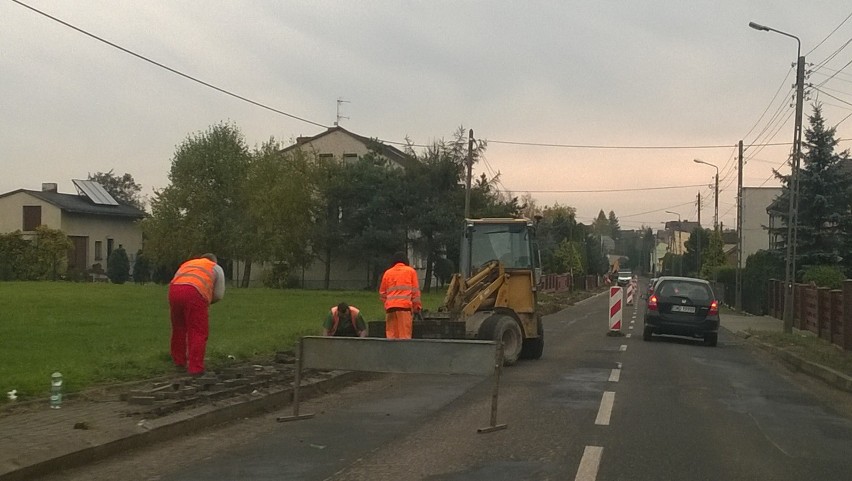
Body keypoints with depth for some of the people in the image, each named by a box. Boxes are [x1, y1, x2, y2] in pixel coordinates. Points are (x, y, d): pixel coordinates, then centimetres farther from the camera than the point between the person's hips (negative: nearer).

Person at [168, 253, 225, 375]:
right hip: (195, 293, -4)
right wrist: (207, 301, 33)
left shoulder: (187, 263, 36)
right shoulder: (216, 268, 25)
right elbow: (219, 295, 16)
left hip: (174, 289, 4)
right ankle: (195, 367, -1)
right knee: (198, 332, 2)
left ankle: (179, 361, 31)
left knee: (178, 328, 21)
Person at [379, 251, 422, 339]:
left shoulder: (387, 273, 15)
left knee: (391, 334, 4)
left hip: (390, 307, 3)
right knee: (405, 334, -5)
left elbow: (382, 293, 16)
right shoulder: (411, 271, 9)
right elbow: (415, 291, 4)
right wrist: (417, 306, 9)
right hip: (405, 306, -2)